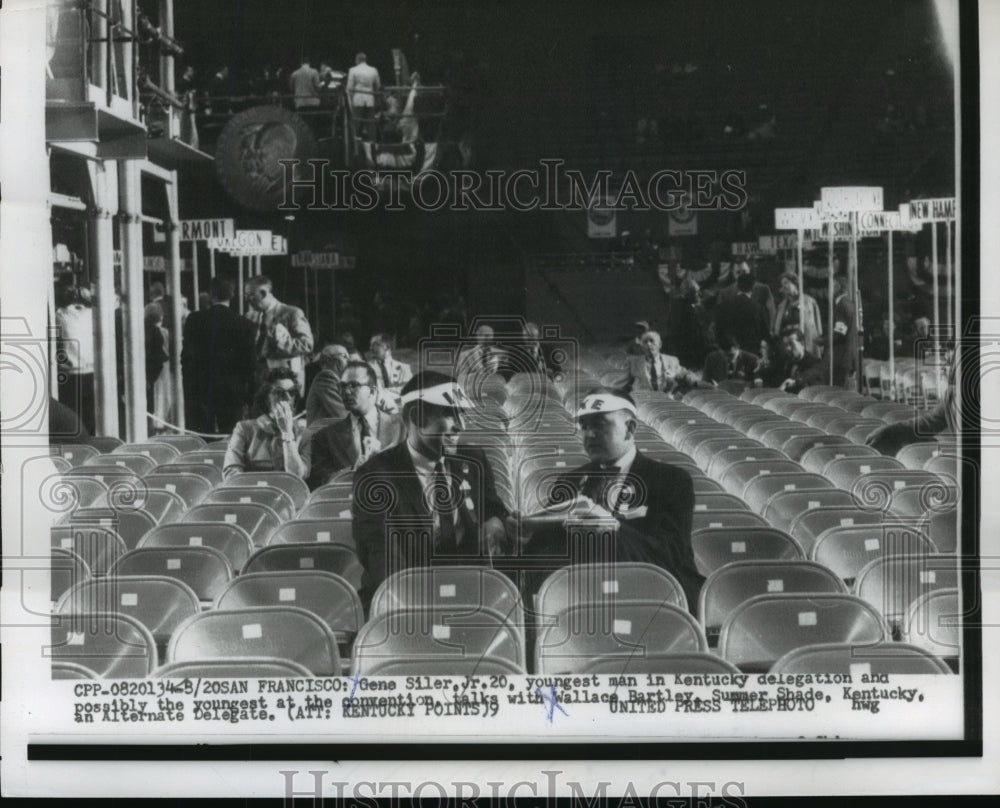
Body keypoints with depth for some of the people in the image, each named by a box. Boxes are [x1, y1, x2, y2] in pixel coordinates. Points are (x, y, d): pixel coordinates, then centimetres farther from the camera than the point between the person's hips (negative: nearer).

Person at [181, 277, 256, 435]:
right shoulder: (243, 324, -3)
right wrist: (248, 395, 8)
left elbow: (186, 356, 0)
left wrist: (188, 388, 8)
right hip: (232, 392, 0)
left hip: (200, 391, 0)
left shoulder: (194, 319, -2)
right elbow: (249, 362, 0)